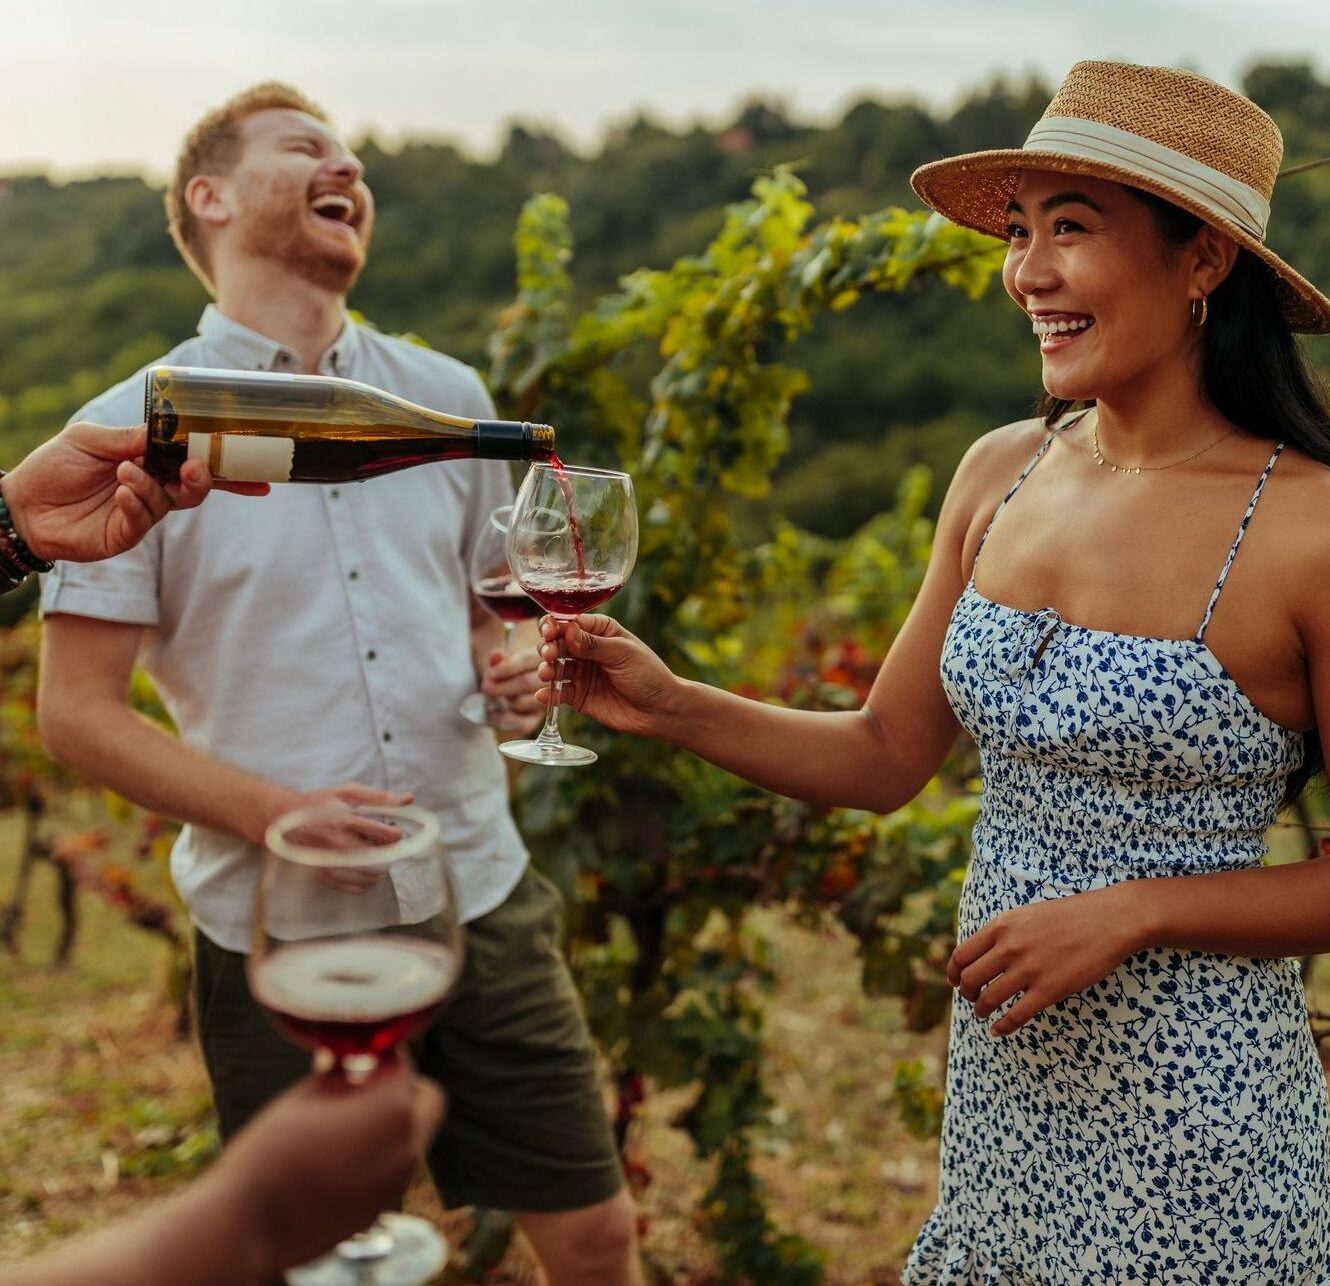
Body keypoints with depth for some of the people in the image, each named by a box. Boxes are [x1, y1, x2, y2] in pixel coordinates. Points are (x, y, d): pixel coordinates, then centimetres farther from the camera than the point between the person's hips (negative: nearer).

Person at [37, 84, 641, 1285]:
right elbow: (77, 713, -6)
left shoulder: (447, 397, 7)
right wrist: (281, 814, -19)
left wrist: (514, 664, -5)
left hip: (481, 901, 4)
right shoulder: (134, 431, -5)